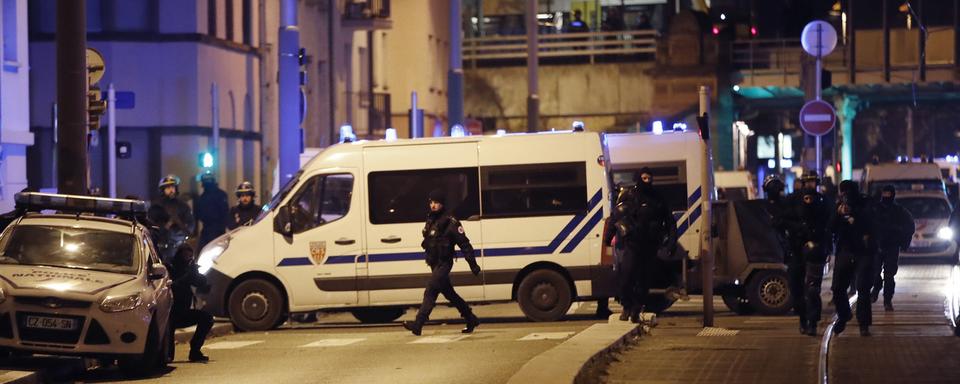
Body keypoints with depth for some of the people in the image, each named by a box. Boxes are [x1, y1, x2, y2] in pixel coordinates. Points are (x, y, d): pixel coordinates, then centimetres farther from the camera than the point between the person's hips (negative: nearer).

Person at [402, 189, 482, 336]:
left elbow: (465, 244, -14)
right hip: (435, 264, 9)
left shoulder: (450, 222, -14)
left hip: (443, 264, -9)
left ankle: (418, 325, -24)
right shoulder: (430, 220, 11)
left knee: (430, 292, -18)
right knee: (449, 293, 17)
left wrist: (473, 264, -16)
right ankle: (471, 320, 30)